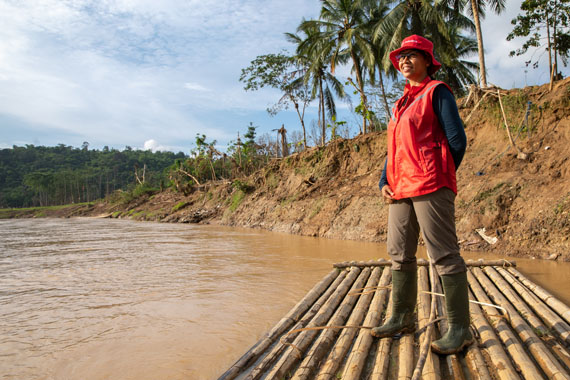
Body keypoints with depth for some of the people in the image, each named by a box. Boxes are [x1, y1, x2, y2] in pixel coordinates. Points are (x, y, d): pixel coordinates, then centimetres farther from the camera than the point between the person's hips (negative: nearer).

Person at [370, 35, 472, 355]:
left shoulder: (436, 92, 2)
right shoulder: (401, 104, 24)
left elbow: (457, 141, -5)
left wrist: (439, 178, 3)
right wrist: (385, 183, 9)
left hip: (429, 187, -8)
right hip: (400, 191, 8)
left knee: (445, 256, -5)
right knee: (400, 256, 11)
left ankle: (460, 329, 5)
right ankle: (403, 319, 23)